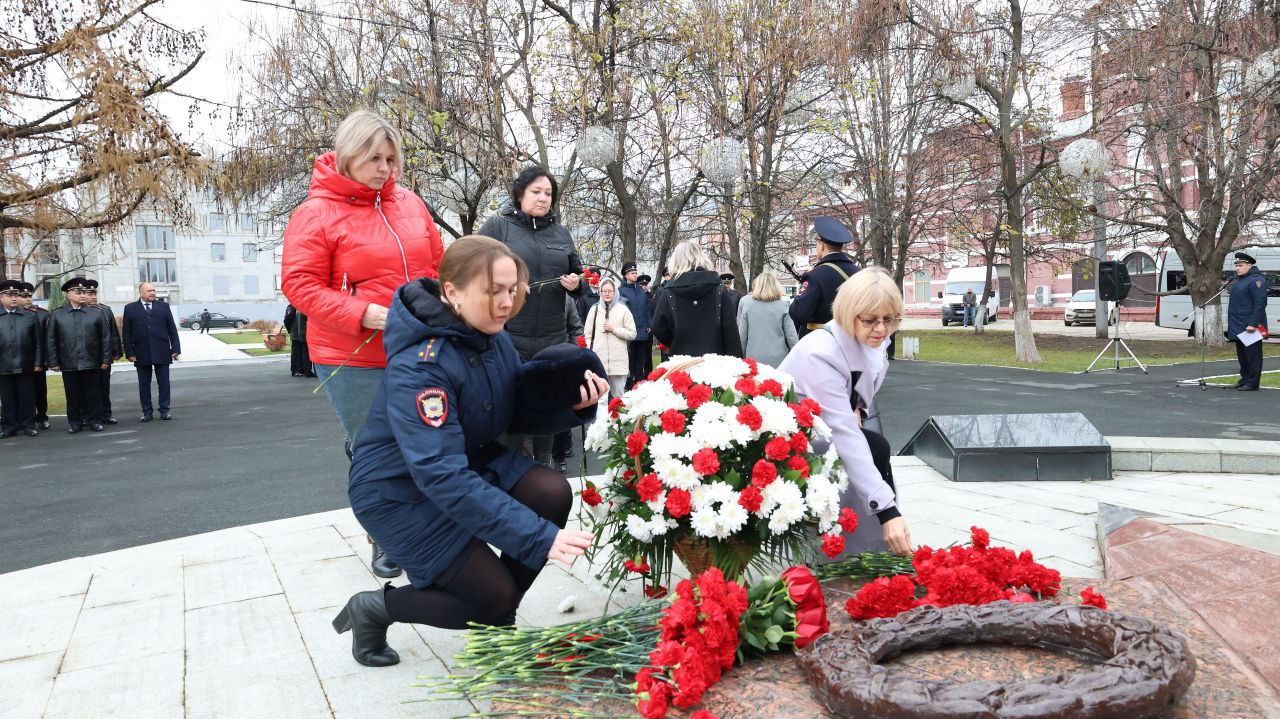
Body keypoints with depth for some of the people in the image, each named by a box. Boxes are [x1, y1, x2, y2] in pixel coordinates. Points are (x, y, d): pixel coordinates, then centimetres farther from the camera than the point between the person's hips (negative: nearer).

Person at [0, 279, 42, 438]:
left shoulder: (31, 316, 6)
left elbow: (38, 342, 6)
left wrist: (38, 362, 0)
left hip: (25, 365, 0)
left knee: (27, 398, 4)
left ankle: (28, 425, 12)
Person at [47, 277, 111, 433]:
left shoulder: (97, 314, 4)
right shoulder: (57, 315, 4)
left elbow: (106, 338, 4)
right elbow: (51, 340, 5)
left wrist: (105, 360, -1)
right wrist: (53, 362, 1)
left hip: (91, 364, 0)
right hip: (68, 364, 0)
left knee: (92, 394, 6)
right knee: (72, 395, 6)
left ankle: (92, 420, 16)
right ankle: (74, 423, 16)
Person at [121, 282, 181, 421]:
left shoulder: (164, 306, 9)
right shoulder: (130, 308, 6)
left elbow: (172, 329, 7)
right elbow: (127, 333, 5)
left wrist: (175, 349, 0)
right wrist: (130, 352, -3)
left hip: (162, 352, 0)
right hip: (141, 354, 0)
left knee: (164, 382, 3)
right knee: (144, 384, 4)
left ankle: (164, 410, 10)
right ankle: (147, 412, 12)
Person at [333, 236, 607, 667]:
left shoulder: (492, 337, -6)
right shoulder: (419, 365, -31)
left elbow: (518, 413, 0)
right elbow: (443, 475, -37)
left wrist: (572, 405, -22)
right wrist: (538, 537, -42)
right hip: (402, 494, -7)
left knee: (553, 493, -17)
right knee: (493, 598, -12)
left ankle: (500, 615, 5)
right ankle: (374, 608, 11)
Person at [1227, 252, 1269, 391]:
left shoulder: (1256, 280, -13)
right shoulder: (1237, 280, 16)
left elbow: (1260, 303, -20)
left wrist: (1253, 324, -24)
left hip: (1250, 327, -10)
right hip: (1238, 327, 10)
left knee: (1252, 354, -4)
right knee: (1242, 354, 15)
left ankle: (1253, 382, 0)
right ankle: (1245, 379, 24)